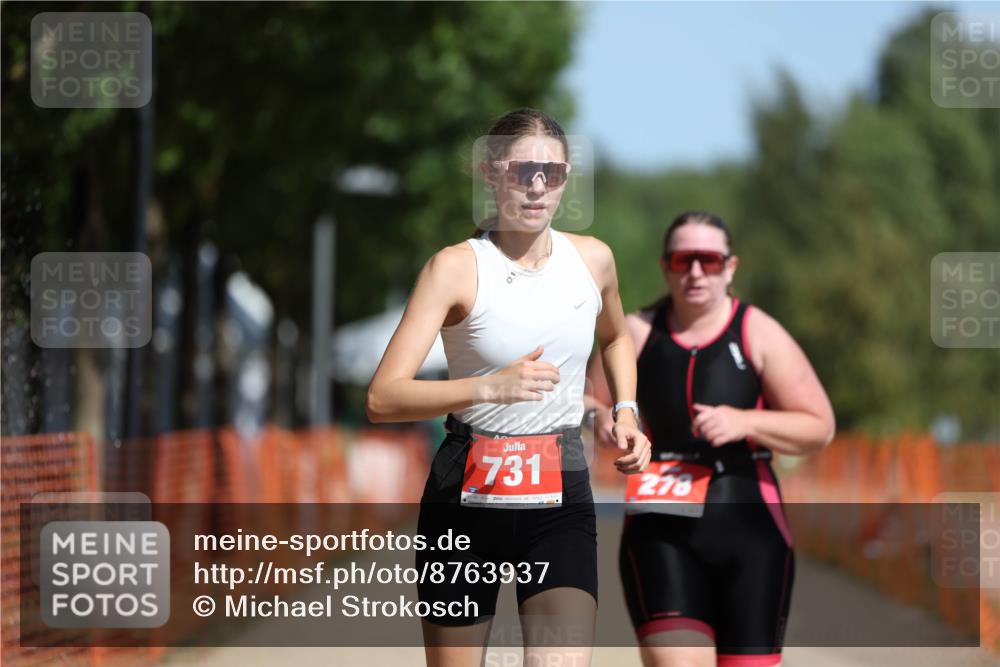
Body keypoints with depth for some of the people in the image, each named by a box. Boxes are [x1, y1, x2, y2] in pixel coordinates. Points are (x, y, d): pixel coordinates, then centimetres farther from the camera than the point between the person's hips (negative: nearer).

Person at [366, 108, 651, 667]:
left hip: (562, 499, 2)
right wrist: (490, 387, -32)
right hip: (468, 498, -2)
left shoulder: (594, 259, 3)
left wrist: (626, 412, 10)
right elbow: (383, 399, -19)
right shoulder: (456, 268, -11)